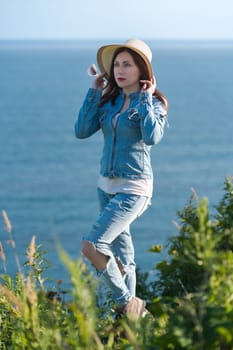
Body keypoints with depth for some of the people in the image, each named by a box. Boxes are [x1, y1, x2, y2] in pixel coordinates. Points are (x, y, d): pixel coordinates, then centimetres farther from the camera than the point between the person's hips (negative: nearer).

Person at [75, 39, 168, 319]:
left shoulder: (153, 103, -7)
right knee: (121, 254, 13)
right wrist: (94, 91, -1)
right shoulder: (109, 101, 8)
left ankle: (128, 303, -1)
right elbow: (81, 131, -2)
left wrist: (144, 98, -17)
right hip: (107, 185, 6)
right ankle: (131, 309, 25)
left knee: (91, 247, -17)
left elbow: (152, 137, -26)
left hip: (133, 188, -6)